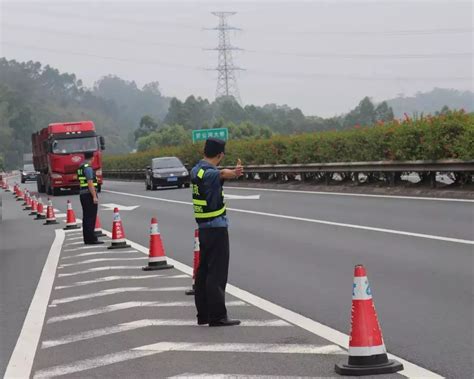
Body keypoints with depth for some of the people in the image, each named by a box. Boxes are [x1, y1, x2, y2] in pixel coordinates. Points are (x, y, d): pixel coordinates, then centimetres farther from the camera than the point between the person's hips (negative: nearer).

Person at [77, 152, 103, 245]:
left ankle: (87, 239, 14)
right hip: (89, 194, -9)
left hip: (82, 193, 9)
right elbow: (90, 183, -20)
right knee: (91, 217, -9)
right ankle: (91, 239, -11)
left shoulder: (80, 167, 15)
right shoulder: (88, 168, -14)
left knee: (86, 217, 11)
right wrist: (94, 196, -21)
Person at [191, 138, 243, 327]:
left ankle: (203, 314, 20)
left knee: (203, 271, 13)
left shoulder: (196, 170, 13)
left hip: (203, 228, 10)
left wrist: (231, 172, 44)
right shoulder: (209, 173, -16)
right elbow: (221, 173, -35)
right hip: (216, 228, -10)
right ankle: (218, 316, -6)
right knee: (217, 274, -7)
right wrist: (234, 173, -48)